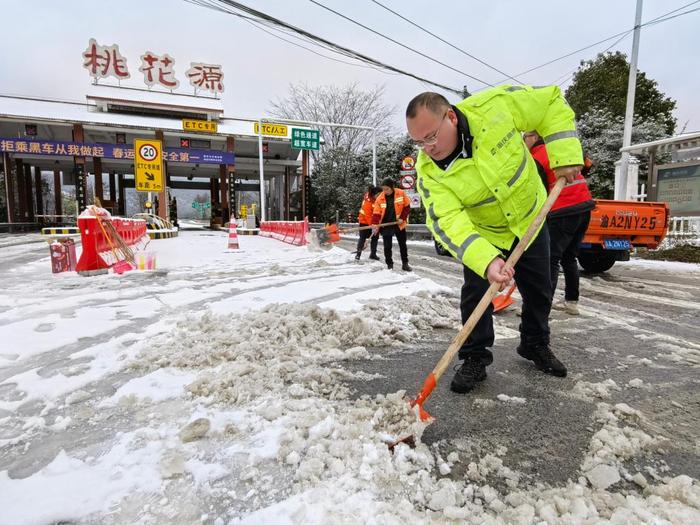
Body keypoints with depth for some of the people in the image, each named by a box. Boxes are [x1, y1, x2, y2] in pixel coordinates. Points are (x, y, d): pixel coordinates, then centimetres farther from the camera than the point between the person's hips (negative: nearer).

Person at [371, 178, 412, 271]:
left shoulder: (401, 193, -9)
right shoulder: (380, 198, -9)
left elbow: (407, 207, -1)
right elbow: (376, 213, -10)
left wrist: (402, 218, -10)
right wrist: (375, 225, -22)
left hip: (399, 224, 1)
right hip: (386, 225, 0)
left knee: (403, 245, 9)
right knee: (387, 246, 2)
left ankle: (405, 264, 21)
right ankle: (389, 265, 13)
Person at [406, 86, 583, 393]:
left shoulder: (494, 105, -29)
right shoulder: (429, 171, -27)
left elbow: (551, 102, -14)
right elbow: (447, 221, -39)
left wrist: (565, 155, -23)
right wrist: (485, 259, -53)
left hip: (529, 220, 2)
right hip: (482, 233, -1)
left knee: (539, 292, 13)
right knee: (476, 295, -7)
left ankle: (536, 345, 37)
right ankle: (475, 359, 14)